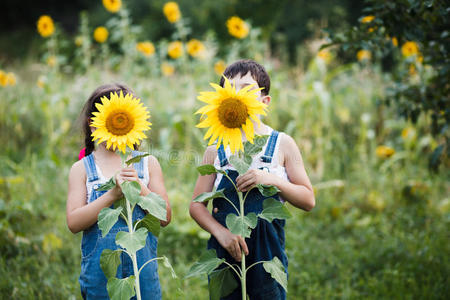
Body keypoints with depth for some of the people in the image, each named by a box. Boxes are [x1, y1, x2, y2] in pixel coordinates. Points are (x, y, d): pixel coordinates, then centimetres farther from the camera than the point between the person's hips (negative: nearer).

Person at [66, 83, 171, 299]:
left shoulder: (148, 163, 6)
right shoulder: (82, 169, 2)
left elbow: (165, 217, 1)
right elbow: (74, 223, -9)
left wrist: (139, 189, -15)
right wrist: (113, 194, -20)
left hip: (142, 264, 1)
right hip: (99, 271, -1)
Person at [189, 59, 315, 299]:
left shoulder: (282, 144, 3)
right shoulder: (215, 150, 6)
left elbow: (308, 200, 1)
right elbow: (196, 205, 5)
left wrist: (273, 180, -14)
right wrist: (220, 232, -13)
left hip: (268, 249, -1)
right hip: (224, 250, 1)